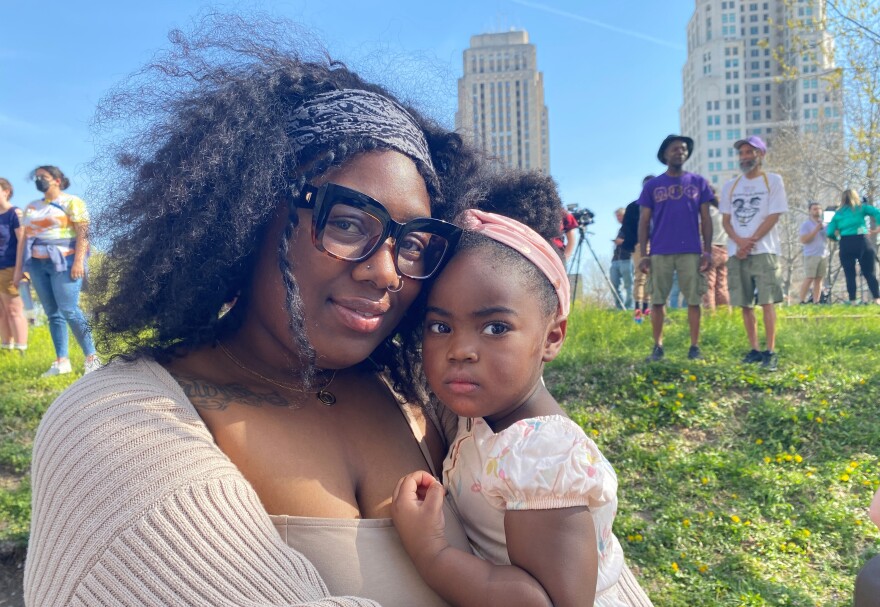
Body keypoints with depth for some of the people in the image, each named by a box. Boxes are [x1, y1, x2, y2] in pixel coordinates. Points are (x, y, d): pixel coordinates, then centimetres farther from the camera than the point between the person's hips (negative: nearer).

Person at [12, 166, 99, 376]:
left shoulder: (72, 202, 1)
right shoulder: (31, 207, 20)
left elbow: (82, 234, -9)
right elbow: (24, 239, 19)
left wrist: (78, 261, -19)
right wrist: (19, 269, 13)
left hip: (64, 262, -6)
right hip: (38, 265, 6)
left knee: (69, 311, -13)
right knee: (52, 313, 3)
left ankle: (92, 357, -8)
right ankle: (62, 361, 4)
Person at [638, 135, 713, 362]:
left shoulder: (698, 183, 9)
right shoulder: (652, 186, 8)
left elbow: (705, 219, 9)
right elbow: (644, 222, 7)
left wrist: (707, 251, 0)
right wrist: (643, 254, -1)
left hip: (691, 252, 0)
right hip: (660, 253, 0)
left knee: (693, 300, 1)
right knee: (657, 300, 2)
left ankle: (695, 347, 10)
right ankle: (658, 347, 12)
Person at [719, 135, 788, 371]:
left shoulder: (773, 181, 4)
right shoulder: (730, 186, 15)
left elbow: (774, 216, -4)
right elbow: (725, 220, 10)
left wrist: (751, 241, -12)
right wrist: (739, 241, -8)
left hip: (764, 251, -4)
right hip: (736, 253, 4)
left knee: (767, 301, -9)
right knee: (745, 304, 4)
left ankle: (771, 352, -6)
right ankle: (754, 349, 12)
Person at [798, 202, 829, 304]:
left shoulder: (824, 225, 16)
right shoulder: (806, 224, 0)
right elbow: (803, 240, -11)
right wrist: (816, 230, -13)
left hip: (824, 255, 5)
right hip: (811, 256, -5)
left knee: (819, 279, 3)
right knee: (809, 279, -10)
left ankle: (816, 302, 3)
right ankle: (801, 301, -9)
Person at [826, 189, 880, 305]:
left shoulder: (838, 213, 12)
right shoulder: (861, 208, 10)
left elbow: (830, 233, 5)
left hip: (845, 244, 1)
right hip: (861, 241, -1)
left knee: (849, 275, 4)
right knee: (869, 273, 2)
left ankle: (852, 301, -2)